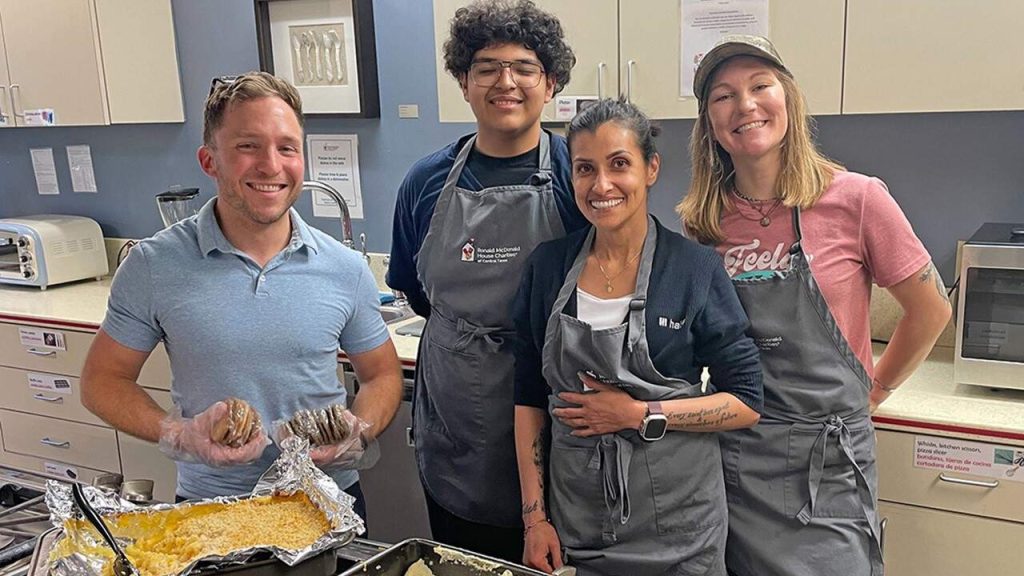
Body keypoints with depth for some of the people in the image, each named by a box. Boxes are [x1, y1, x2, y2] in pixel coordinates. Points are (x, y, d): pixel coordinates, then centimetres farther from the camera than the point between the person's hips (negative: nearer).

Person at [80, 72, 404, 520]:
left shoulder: (345, 269, -6)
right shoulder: (154, 265, -10)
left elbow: (382, 376, 5)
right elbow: (102, 380, -1)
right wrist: (178, 436, -18)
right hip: (209, 507, -1)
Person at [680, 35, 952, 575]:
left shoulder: (854, 198, -10)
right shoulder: (704, 220, -1)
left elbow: (929, 310, 1)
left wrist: (874, 387, 9)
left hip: (822, 462, -2)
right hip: (725, 456, 3)